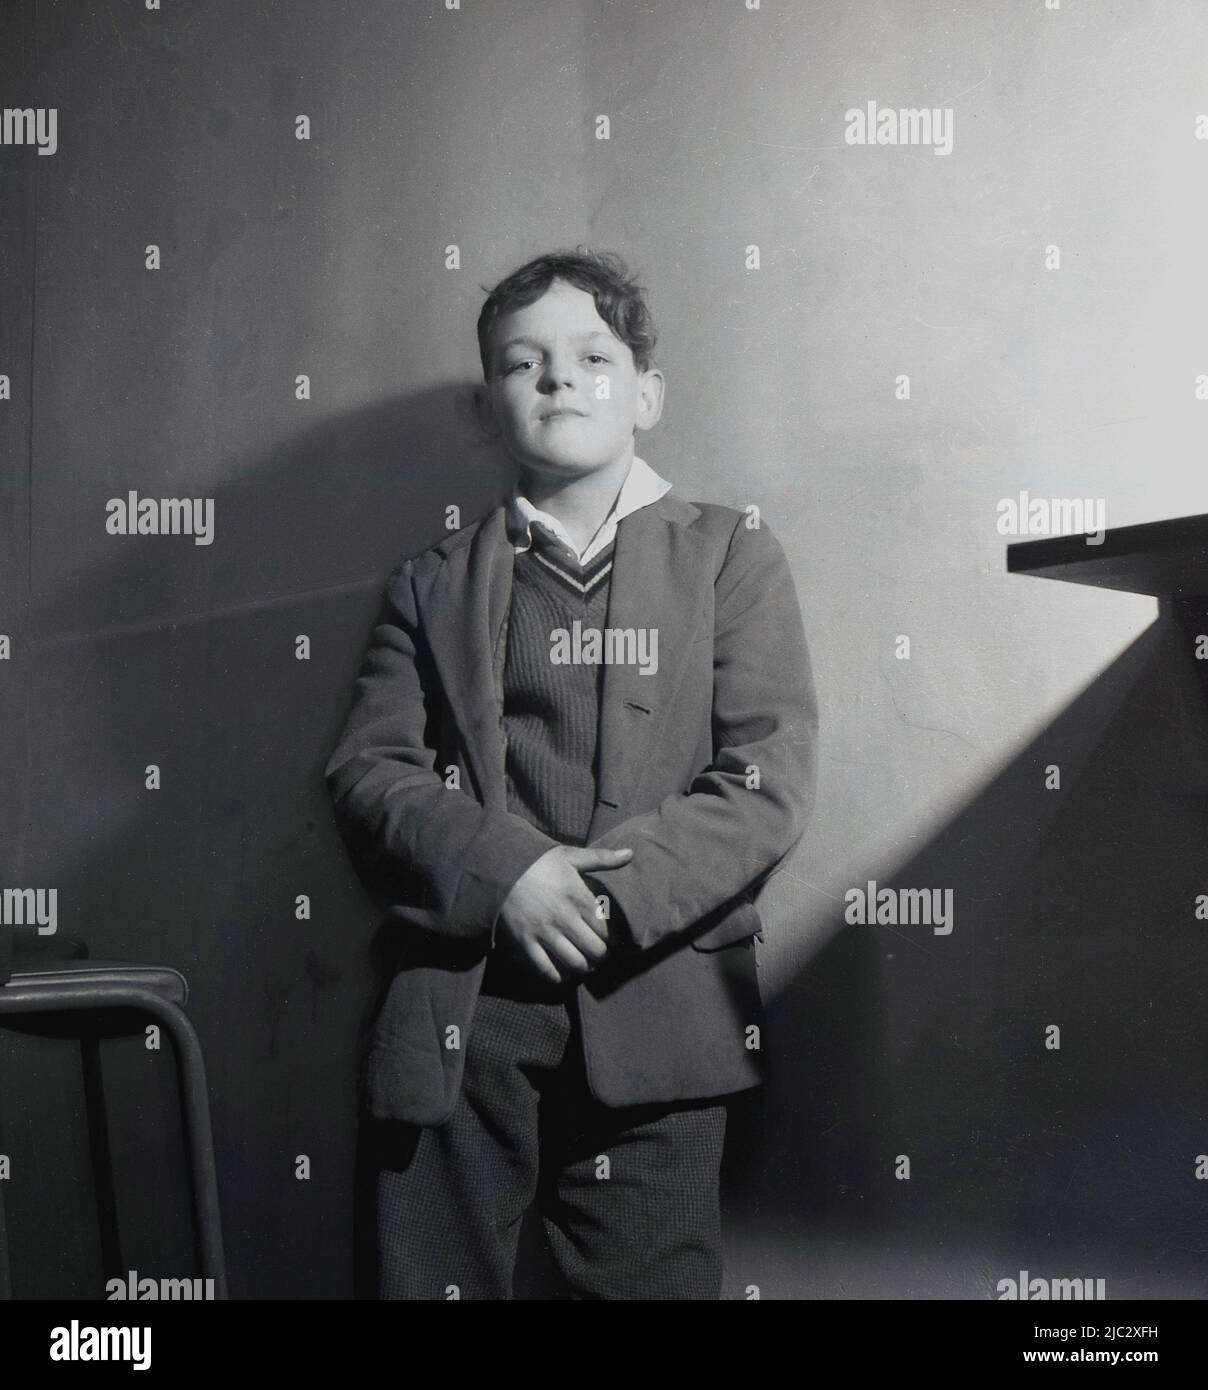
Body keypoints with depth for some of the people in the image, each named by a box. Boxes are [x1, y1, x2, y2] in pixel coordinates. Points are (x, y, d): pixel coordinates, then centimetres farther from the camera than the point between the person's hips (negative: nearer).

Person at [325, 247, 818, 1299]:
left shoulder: (730, 554, 8)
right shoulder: (437, 581, 15)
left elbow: (772, 778, -2)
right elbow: (368, 770, 4)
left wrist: (614, 899, -14)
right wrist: (502, 873, -14)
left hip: (653, 1006, -1)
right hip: (459, 1017, 2)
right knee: (430, 1280, 5)